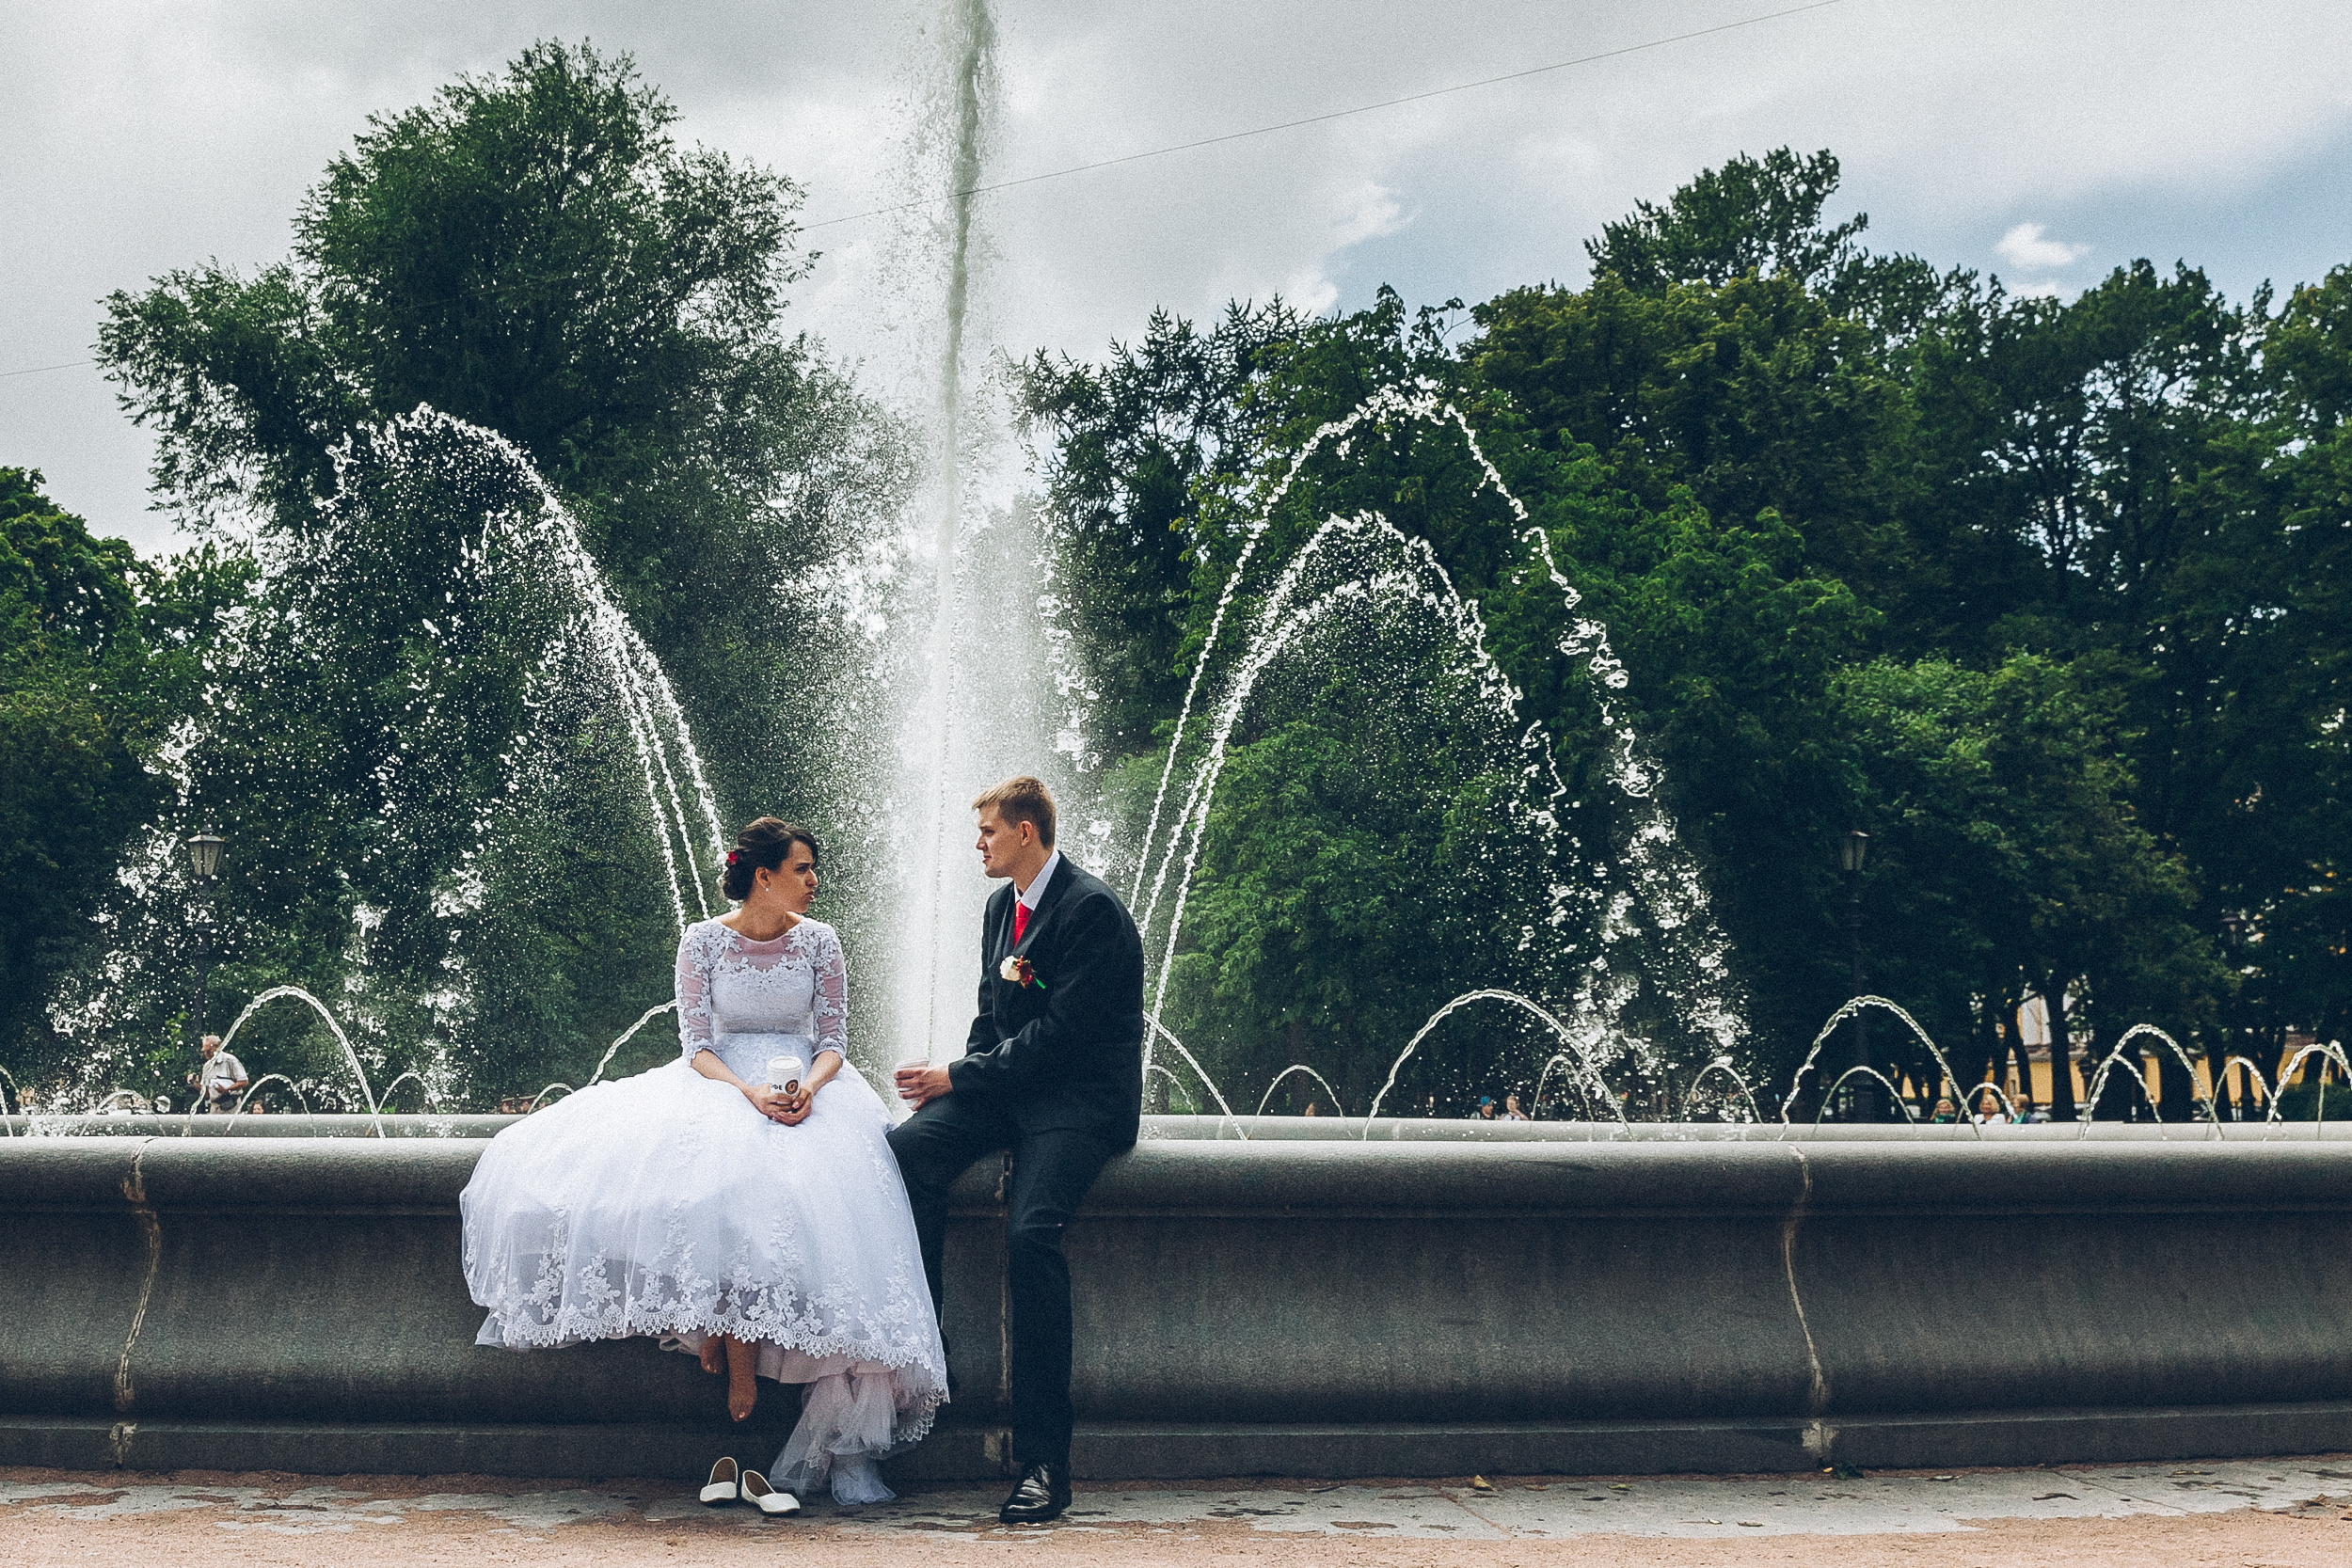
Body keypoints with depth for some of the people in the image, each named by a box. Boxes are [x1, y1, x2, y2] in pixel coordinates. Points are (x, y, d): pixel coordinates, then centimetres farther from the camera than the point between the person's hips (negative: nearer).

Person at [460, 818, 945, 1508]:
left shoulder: (819, 942, 6)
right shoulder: (703, 941, 2)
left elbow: (833, 1041, 5)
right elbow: (696, 1045, -3)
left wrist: (808, 1088, -17)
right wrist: (749, 1091, -21)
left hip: (804, 1088, 0)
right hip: (720, 1085, 0)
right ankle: (708, 1328, -22)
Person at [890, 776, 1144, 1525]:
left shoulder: (1092, 908, -12)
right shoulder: (1001, 907, 16)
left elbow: (1062, 1033, -18)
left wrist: (958, 1077, -15)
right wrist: (953, 1082, 0)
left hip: (1079, 1097, -8)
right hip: (1008, 1090, 8)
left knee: (1031, 1230, -29)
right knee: (907, 1143, -22)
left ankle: (1044, 1463, -24)